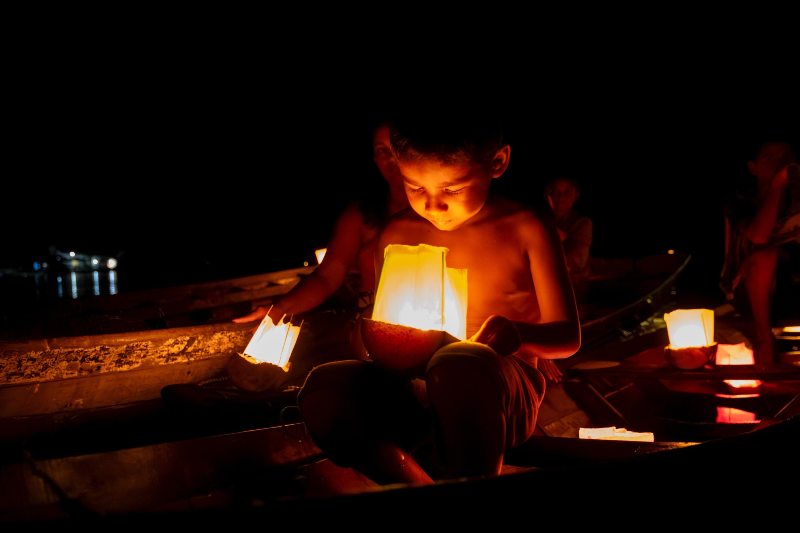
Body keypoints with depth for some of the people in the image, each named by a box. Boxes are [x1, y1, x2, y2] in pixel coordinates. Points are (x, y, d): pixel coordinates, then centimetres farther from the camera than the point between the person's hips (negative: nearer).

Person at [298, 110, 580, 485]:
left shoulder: (525, 231, -1)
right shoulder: (398, 234, 8)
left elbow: (568, 337, 2)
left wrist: (516, 333, -20)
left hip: (501, 395, -3)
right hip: (419, 395, 4)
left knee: (458, 364, -40)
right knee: (322, 389, -25)